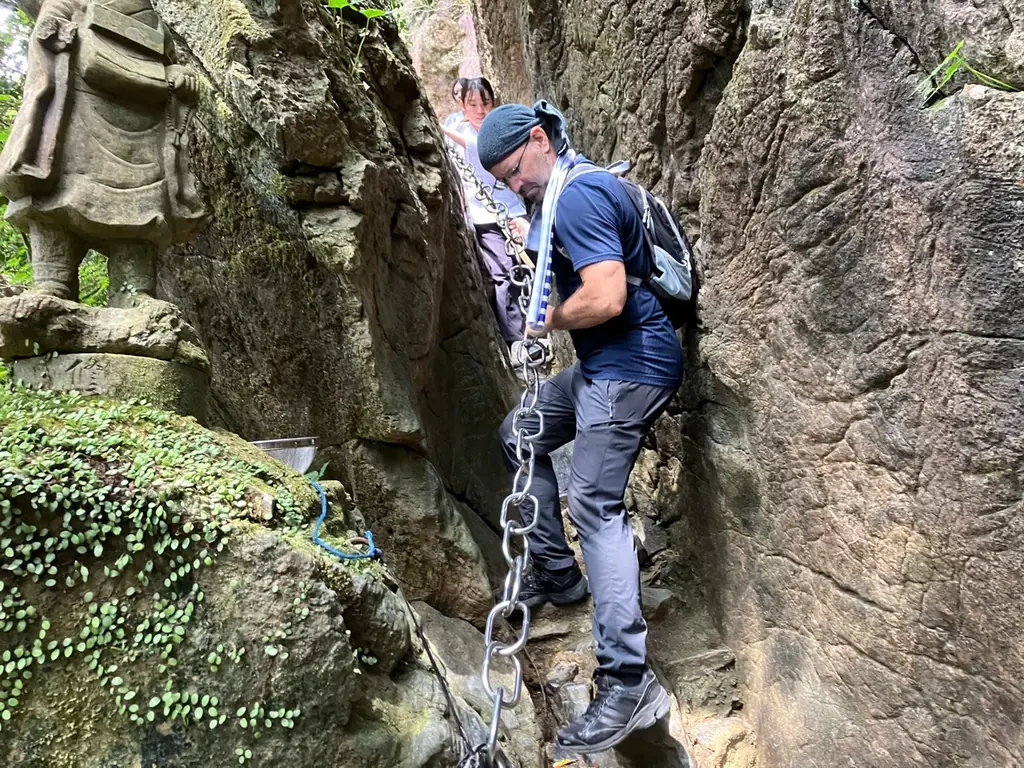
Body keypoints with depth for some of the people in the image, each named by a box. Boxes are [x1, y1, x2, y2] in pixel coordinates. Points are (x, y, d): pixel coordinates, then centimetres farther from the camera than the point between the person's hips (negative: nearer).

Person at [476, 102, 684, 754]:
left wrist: (547, 323, -10)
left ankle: (630, 683, -17)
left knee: (595, 502, -18)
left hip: (631, 365, -11)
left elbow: (605, 297, -27)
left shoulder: (577, 196, -16)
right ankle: (558, 574, 26)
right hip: (604, 364, 11)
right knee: (520, 433, 20)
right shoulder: (578, 184, 17)